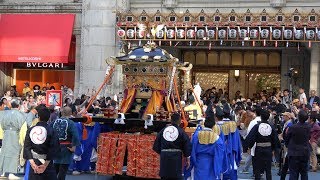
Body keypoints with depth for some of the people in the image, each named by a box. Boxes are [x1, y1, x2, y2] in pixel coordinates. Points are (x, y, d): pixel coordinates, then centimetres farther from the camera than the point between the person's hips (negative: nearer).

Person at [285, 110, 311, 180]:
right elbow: (309, 138, 8)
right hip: (305, 153, 4)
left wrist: (288, 146, 15)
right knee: (304, 173, 13)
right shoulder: (308, 127, -6)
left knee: (293, 173, 0)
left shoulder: (292, 127, -17)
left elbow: (286, 139, -4)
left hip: (294, 153, -4)